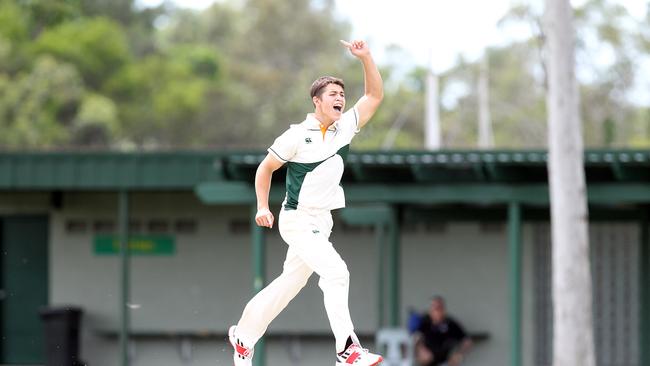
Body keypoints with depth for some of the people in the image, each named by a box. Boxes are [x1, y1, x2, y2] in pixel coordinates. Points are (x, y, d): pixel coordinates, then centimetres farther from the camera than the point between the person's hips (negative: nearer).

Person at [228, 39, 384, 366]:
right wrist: (263, 207, -10)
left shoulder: (345, 128, 5)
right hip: (298, 219, -7)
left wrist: (365, 58, -8)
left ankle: (243, 336, 27)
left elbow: (374, 96, 4)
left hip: (322, 222, 7)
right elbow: (265, 168, -2)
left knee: (290, 283, 14)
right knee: (336, 272, -21)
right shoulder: (298, 135, -11)